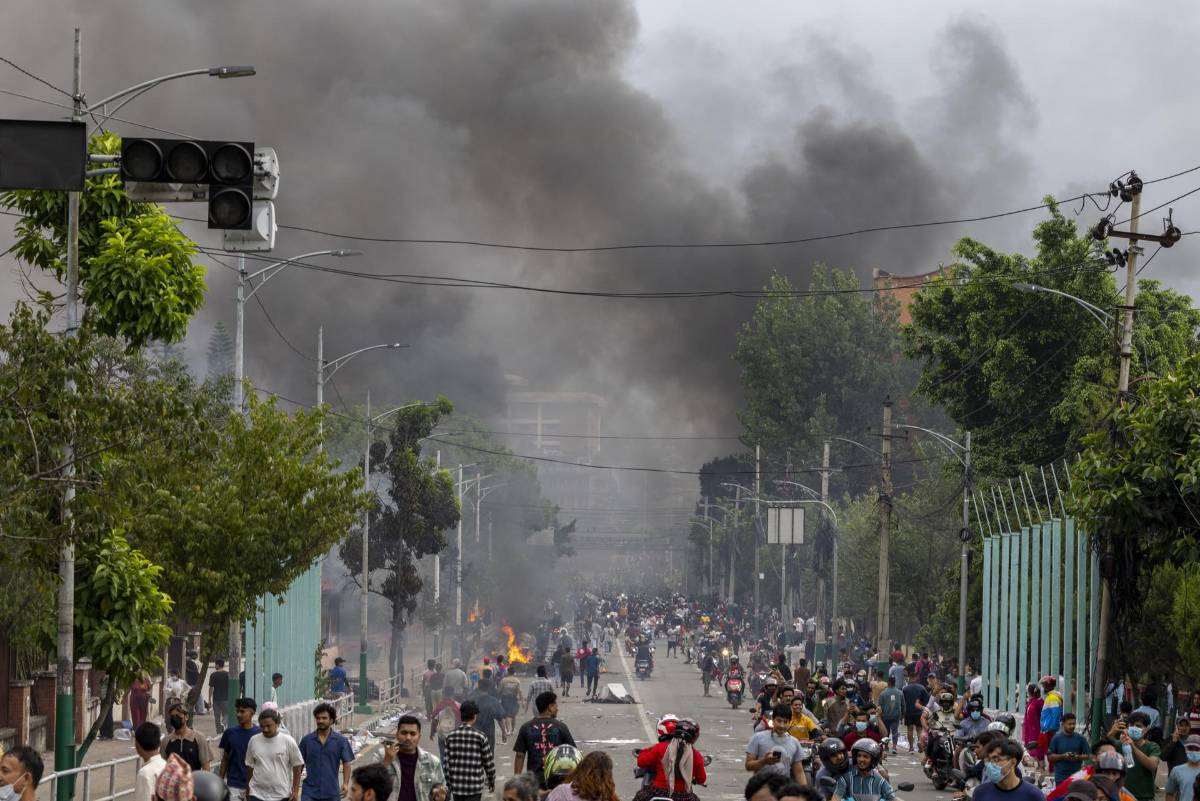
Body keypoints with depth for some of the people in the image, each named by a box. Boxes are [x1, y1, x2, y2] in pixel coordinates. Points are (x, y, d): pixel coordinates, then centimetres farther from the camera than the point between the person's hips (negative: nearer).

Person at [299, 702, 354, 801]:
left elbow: (346, 763, 0)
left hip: (331, 793, 0)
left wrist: (345, 784, -14)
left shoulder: (341, 741, -1)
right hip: (310, 792, 0)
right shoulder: (306, 740, 1)